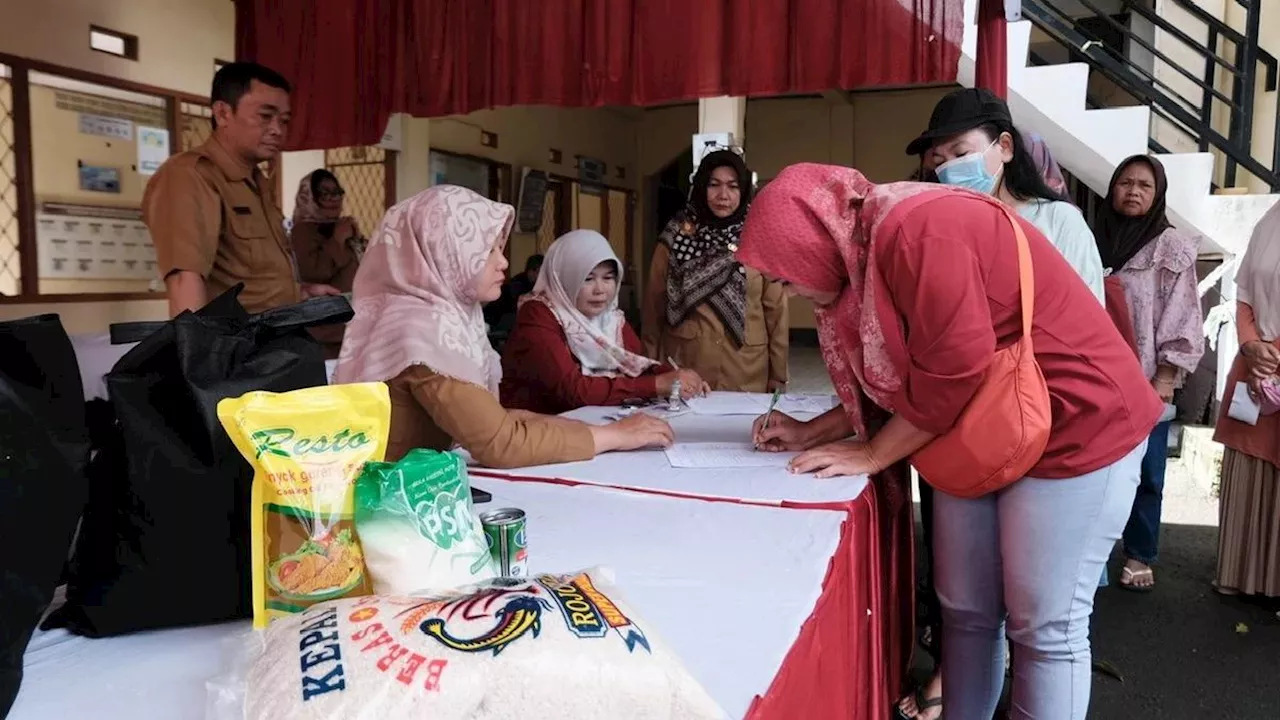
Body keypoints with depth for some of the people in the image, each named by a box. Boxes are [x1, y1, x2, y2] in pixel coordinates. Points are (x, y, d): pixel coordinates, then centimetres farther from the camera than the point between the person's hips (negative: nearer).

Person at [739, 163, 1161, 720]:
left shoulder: (915, 230, -25)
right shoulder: (861, 261, 5)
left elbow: (952, 374, -25)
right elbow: (892, 385, 12)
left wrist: (871, 454, -13)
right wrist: (810, 434, 6)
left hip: (1075, 427, -9)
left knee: (1045, 626, 1)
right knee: (965, 611, 13)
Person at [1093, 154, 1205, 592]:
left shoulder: (1172, 248, 0)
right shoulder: (1093, 240, 7)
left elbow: (1182, 322, -4)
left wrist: (1163, 383, -10)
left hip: (1145, 385, -2)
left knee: (1145, 474, 4)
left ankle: (1139, 557, 18)